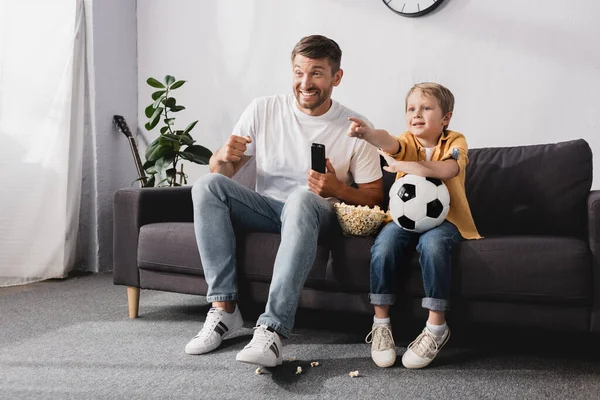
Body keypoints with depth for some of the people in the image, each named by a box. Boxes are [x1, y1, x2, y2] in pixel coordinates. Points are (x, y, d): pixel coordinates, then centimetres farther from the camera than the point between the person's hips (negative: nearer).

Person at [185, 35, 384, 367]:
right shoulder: (264, 109, 0)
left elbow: (374, 197, -2)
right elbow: (222, 172, 3)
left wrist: (337, 189, -22)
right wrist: (224, 157, -22)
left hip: (317, 214, -3)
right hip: (266, 207, 3)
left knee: (302, 198, -37)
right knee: (207, 185, -21)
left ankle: (272, 330, -40)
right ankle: (223, 308, -24)